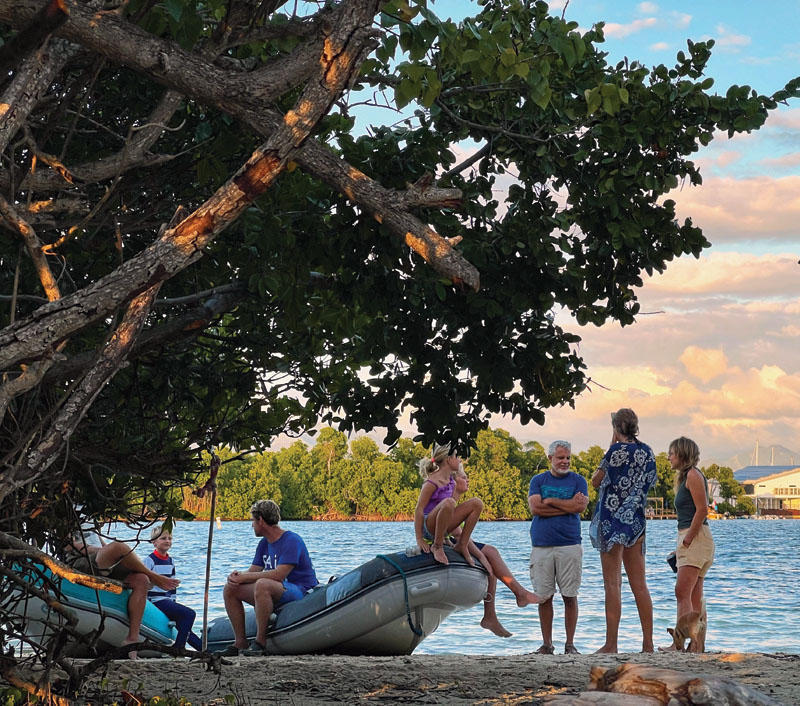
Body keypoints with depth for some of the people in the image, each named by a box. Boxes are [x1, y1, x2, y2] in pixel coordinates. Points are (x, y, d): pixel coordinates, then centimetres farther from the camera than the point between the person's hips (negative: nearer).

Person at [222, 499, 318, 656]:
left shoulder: (291, 540, -15)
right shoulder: (264, 543, 14)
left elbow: (279, 575, -25)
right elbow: (252, 572, 11)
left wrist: (244, 577, -20)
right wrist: (237, 576, -13)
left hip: (301, 591, -9)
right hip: (276, 595, 9)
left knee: (262, 584, -38)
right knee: (230, 589, -2)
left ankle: (261, 642, -30)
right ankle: (240, 642, -5)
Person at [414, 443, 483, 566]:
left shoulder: (451, 482, 9)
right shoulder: (431, 483, -17)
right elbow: (419, 509, -18)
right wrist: (419, 539, -19)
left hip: (443, 527, 8)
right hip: (427, 527, -8)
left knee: (477, 503, -3)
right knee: (449, 502, -37)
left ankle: (462, 546, -3)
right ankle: (437, 547, -23)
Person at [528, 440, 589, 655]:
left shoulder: (578, 480, 9)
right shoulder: (538, 480, 11)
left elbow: (580, 506, -8)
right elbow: (535, 507, -4)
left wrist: (550, 501, -3)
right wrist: (567, 506, -5)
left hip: (569, 546, -1)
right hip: (542, 546, 1)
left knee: (570, 596, -1)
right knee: (544, 596, 2)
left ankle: (570, 644, 6)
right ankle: (547, 644, 10)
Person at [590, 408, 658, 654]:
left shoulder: (617, 450, -12)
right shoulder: (646, 451, 7)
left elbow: (596, 480, -2)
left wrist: (611, 446, 0)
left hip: (613, 520, -6)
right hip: (636, 520, 6)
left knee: (613, 584, -5)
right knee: (639, 584, 8)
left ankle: (611, 644, -7)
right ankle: (648, 643, 7)